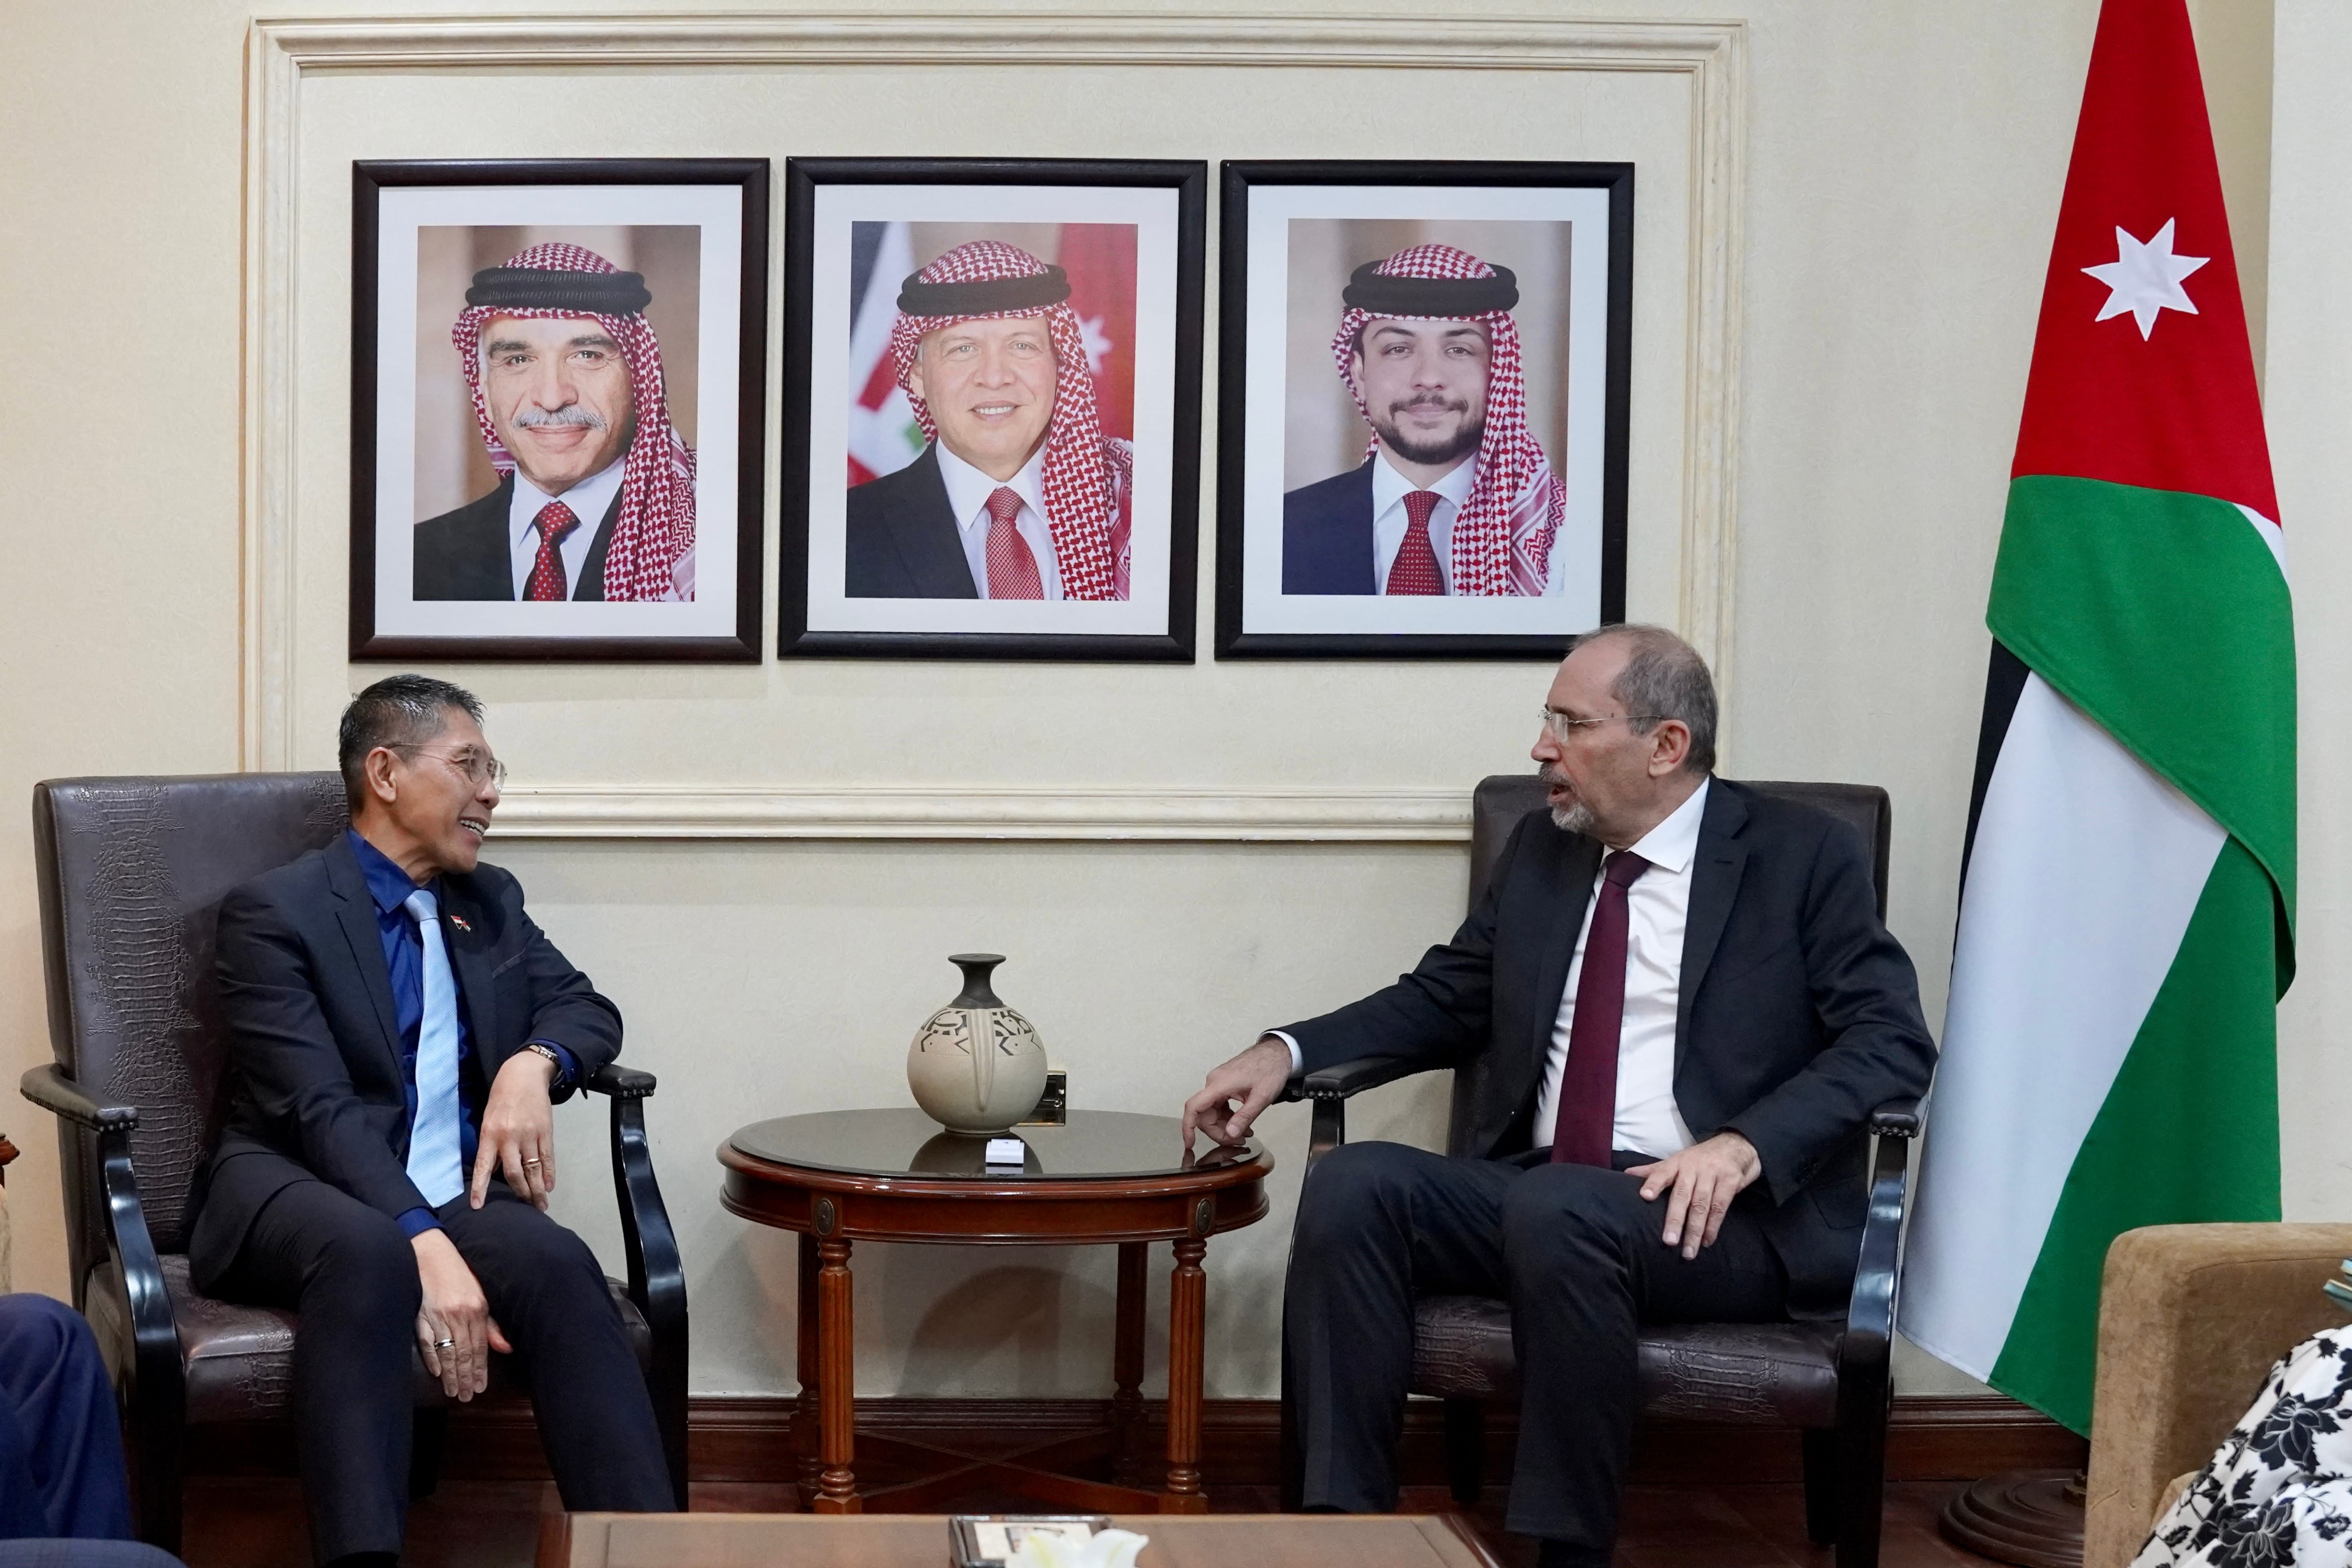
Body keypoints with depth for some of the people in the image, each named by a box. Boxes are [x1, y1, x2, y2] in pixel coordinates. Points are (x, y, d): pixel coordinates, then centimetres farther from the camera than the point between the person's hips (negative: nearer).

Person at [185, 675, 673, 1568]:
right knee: (367, 1251, -40)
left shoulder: (491, 903, 19)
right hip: (302, 1194, -4)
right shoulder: (274, 913, -3)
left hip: (455, 1194, 5)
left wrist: (532, 1063, -6)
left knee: (557, 1263, -30)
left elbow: (588, 1010, 20)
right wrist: (424, 1245, -30)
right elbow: (320, 1106, -15)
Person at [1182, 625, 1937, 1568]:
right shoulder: (1542, 849, 16)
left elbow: (1892, 1040, -7)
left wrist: (1748, 1144, -24)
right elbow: (1445, 1000, 24)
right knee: (1352, 1186, -21)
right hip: (1534, 1192, 5)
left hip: (1715, 1213, -5)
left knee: (1559, 1209, -36)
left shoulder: (1803, 857, 1)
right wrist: (1287, 1051, 7)